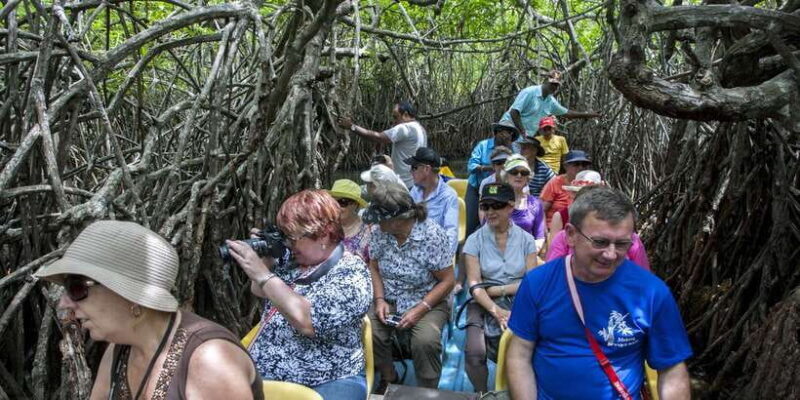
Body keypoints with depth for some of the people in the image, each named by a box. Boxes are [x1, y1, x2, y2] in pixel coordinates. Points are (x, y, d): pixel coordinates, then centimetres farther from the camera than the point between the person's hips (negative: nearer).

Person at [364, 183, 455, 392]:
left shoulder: (433, 236, -21)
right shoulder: (380, 233, -8)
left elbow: (447, 281, -15)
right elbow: (374, 267, 6)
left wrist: (420, 309, -23)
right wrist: (379, 299, -10)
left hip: (428, 302, -4)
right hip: (389, 300, 4)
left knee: (425, 341, -31)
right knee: (368, 333, -23)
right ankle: (389, 378, 8)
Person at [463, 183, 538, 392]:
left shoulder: (526, 240, 5)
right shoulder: (475, 240, 2)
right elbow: (474, 285, -4)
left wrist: (497, 289, -9)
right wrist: (497, 312, -17)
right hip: (485, 305, 0)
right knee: (475, 352, -27)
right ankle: (482, 394, 4)